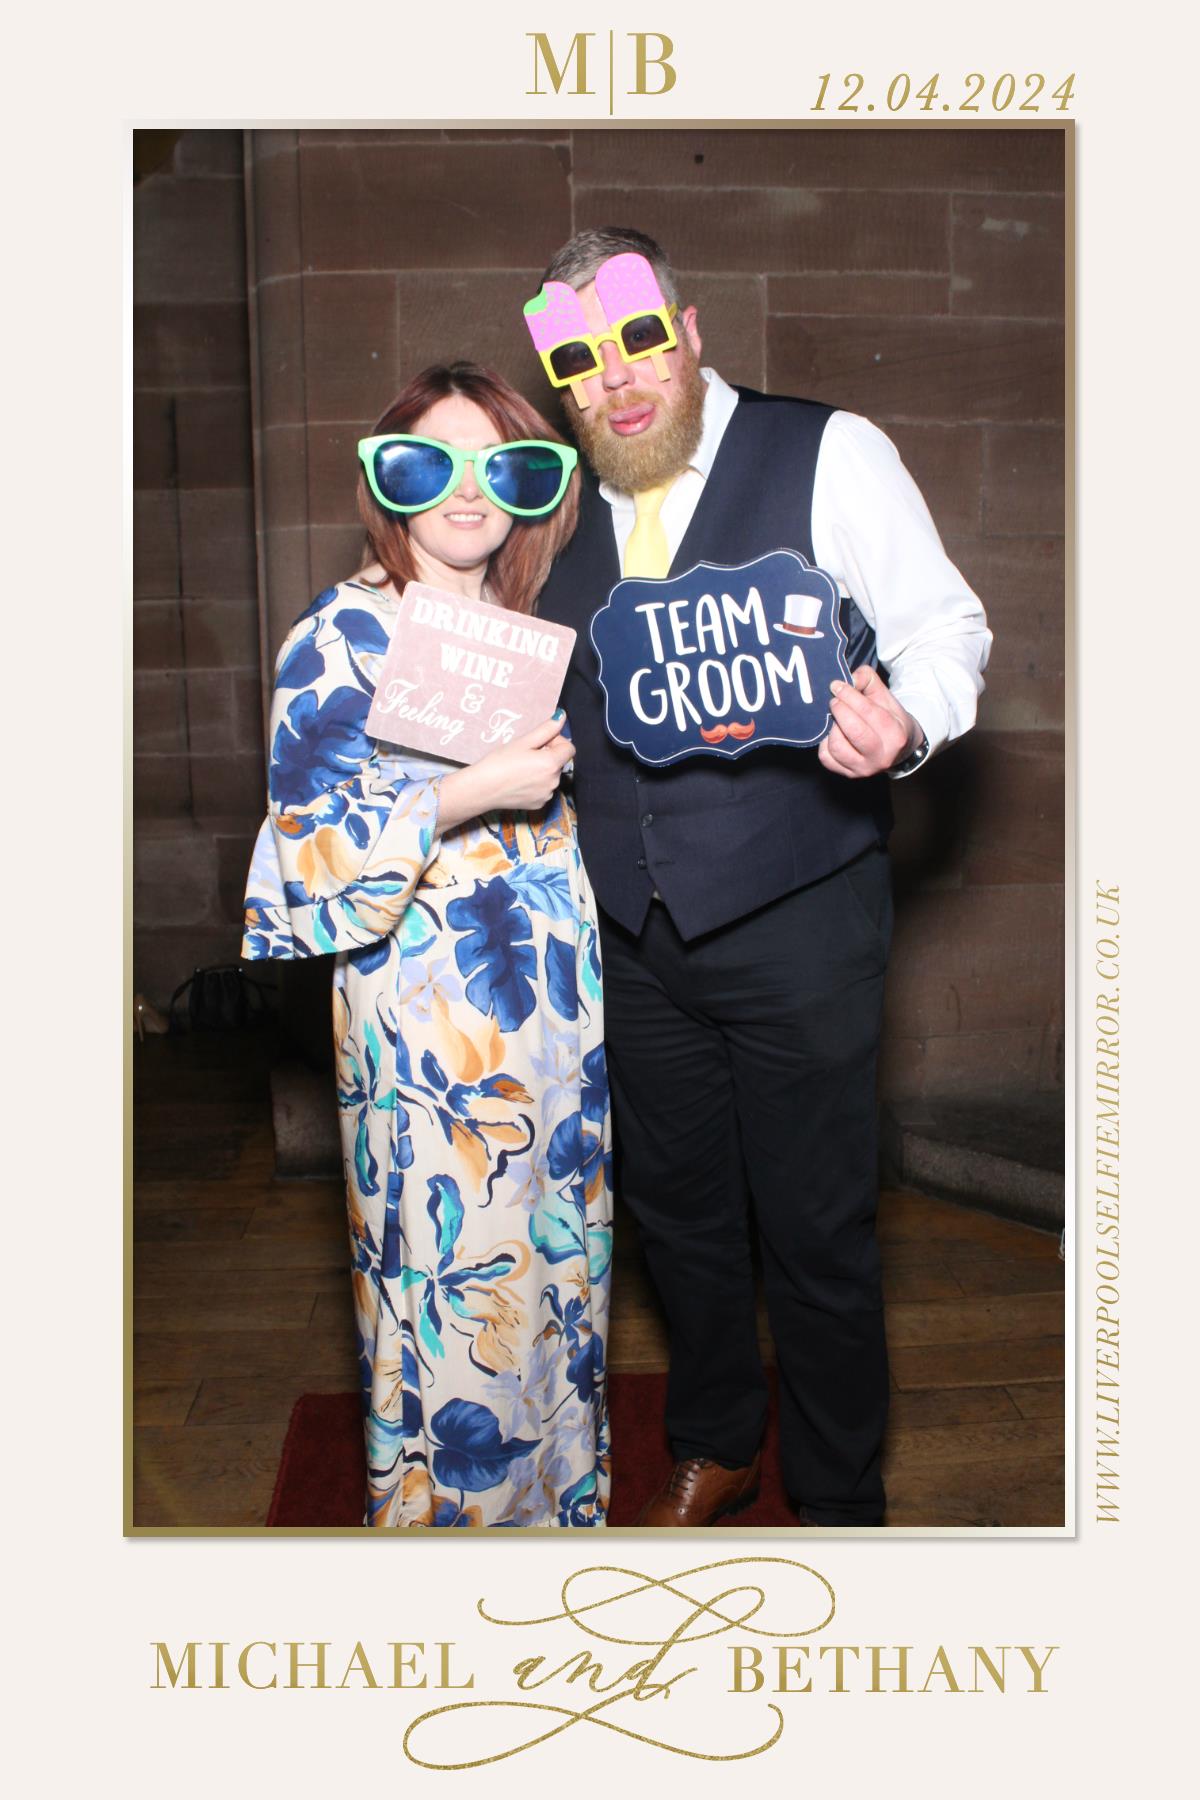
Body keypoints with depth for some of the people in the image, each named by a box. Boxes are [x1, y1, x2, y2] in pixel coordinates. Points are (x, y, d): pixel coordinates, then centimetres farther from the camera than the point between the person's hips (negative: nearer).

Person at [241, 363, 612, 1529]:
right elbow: (312, 832, -14)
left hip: (555, 991, 7)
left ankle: (559, 1489, 35)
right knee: (453, 1273, 1)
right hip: (429, 1009, -6)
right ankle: (443, 1501, 24)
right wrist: (475, 792, -21)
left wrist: (567, 760, 6)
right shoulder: (344, 633, -7)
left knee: (561, 1252, 15)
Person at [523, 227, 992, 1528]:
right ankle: (712, 1449, 42)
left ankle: (837, 1499, 30)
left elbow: (942, 620, -6)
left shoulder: (827, 454, -4)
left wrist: (906, 721, -27)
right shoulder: (567, 509, 10)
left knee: (817, 1228, 6)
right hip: (632, 933, 5)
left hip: (795, 928, -4)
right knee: (675, 1211, 18)